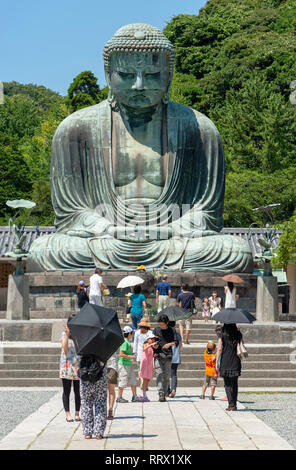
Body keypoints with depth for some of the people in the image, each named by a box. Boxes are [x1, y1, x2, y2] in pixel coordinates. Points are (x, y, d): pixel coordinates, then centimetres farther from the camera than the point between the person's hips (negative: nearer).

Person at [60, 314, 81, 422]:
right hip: (66, 366, -1)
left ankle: (77, 413, 11)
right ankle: (68, 414, 7)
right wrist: (67, 334, -16)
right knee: (66, 391, 2)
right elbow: (65, 348, -9)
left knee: (78, 391, 4)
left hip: (78, 366, 1)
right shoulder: (64, 334, 4)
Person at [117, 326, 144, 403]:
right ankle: (119, 398, 6)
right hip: (124, 364, -10)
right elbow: (121, 354, -23)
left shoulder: (128, 342, 12)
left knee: (133, 380, 10)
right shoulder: (125, 342, -18)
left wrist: (132, 356, 14)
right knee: (123, 381, -3)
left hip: (129, 364, 10)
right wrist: (131, 357, -19)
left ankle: (134, 396, 14)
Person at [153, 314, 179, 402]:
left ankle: (164, 394, 11)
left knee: (166, 376, 2)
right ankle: (161, 395, -20)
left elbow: (176, 342, -1)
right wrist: (154, 352, -3)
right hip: (158, 355, -1)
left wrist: (170, 344, -20)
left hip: (168, 356, 1)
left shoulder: (172, 330, 7)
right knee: (159, 375, -12)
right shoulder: (156, 330, 8)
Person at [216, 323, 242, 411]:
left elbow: (219, 349, -7)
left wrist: (217, 363, -3)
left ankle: (231, 405, -8)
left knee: (227, 384, 1)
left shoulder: (222, 335, -4)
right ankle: (234, 404, 11)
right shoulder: (238, 334, 3)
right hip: (235, 361, 3)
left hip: (225, 361, -3)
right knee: (234, 384, 11)